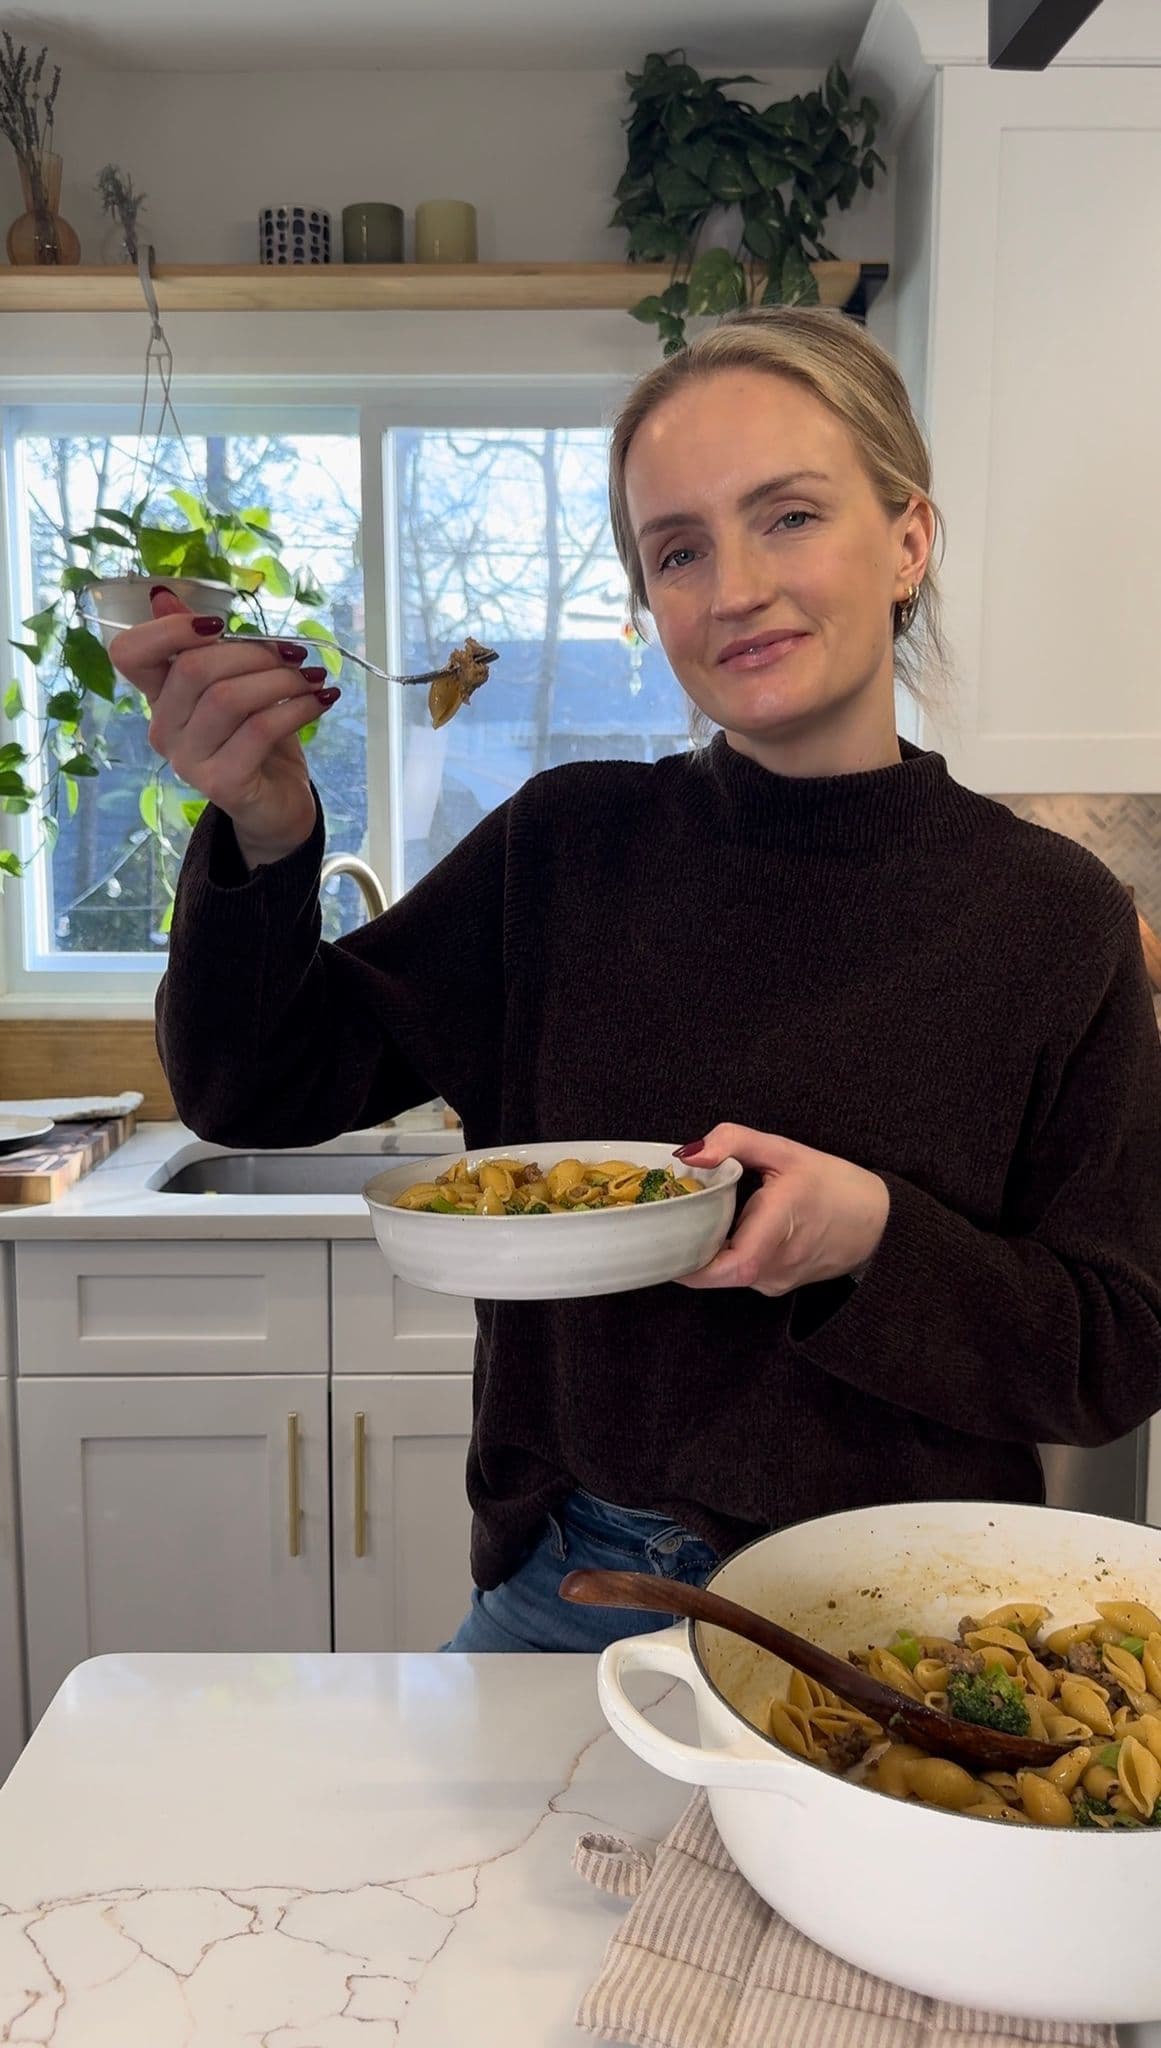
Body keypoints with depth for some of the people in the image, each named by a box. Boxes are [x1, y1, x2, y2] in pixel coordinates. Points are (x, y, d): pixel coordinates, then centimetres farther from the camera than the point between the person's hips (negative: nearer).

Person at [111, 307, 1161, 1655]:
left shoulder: (1050, 914, -10)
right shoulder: (570, 846, -5)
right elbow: (256, 1089, -2)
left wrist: (876, 1240, -25)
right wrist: (263, 832, -20)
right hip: (570, 1589, 2)